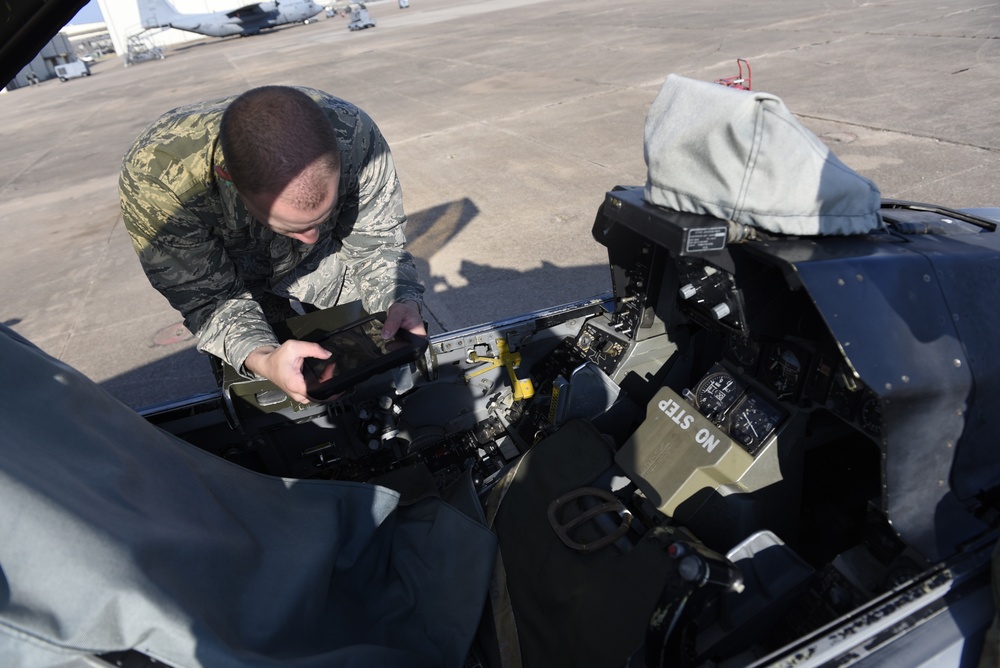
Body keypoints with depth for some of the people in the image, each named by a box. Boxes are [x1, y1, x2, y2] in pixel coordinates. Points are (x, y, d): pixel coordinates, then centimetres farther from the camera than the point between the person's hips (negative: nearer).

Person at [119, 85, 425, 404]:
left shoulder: (354, 135, -35)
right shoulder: (153, 176, -39)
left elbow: (375, 242, -21)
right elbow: (208, 298, -29)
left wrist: (401, 300, -42)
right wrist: (261, 360, -50)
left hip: (321, 260, 2)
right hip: (221, 270, -1)